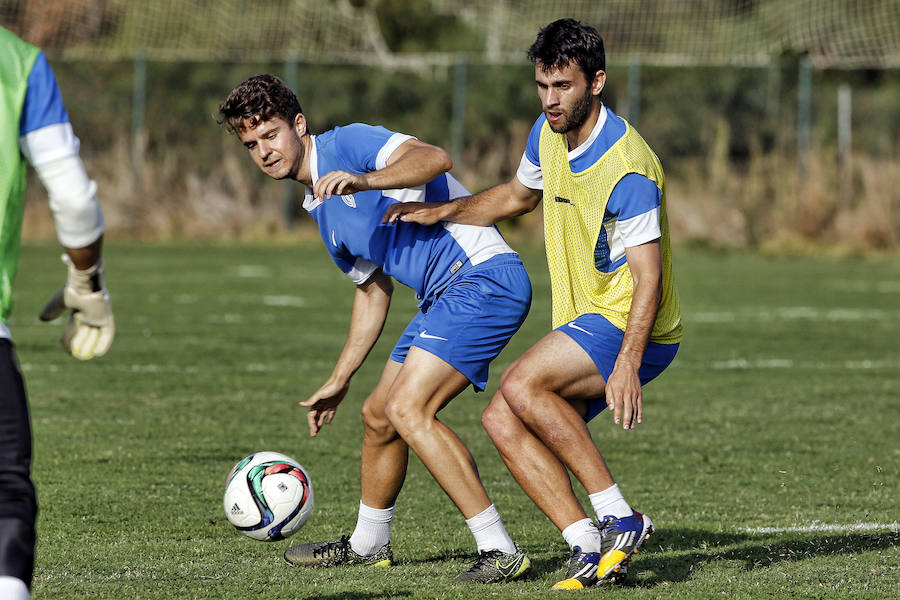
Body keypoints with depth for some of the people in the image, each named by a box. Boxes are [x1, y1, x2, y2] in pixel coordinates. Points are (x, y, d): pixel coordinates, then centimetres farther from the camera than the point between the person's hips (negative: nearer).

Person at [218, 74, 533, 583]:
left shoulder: (346, 143, -8)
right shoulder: (322, 206, 20)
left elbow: (434, 158, -26)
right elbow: (374, 288, 27)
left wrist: (361, 181, -41)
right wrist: (339, 381, 28)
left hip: (482, 274, -10)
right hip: (447, 294, 10)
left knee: (407, 409, -20)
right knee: (379, 416, 17)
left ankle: (500, 550, -21)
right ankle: (368, 543, 37)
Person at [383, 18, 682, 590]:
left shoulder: (627, 167, -23)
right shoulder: (548, 134, 5)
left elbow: (649, 273, -26)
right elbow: (519, 194, 27)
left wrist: (627, 364, -36)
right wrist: (443, 212, 14)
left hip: (633, 329, -9)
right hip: (588, 324, 9)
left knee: (521, 385, -27)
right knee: (503, 421, -4)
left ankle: (619, 517, -22)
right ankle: (590, 545, -11)